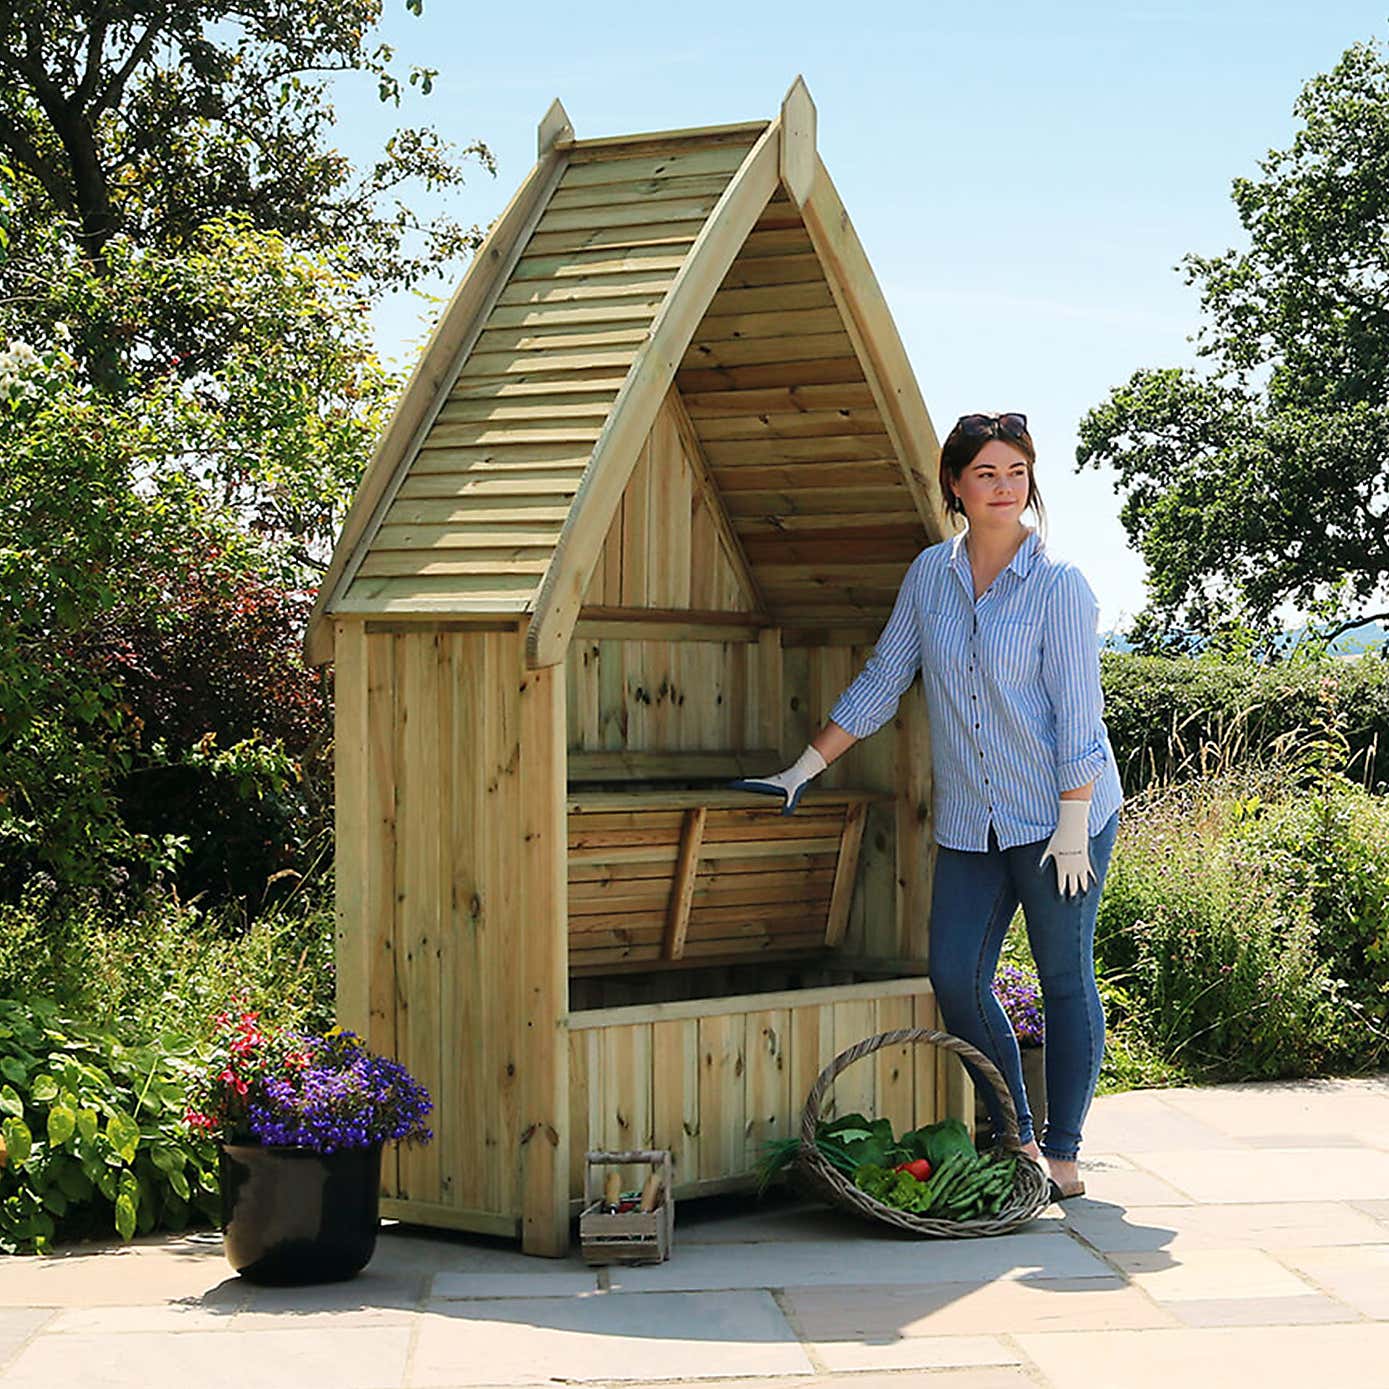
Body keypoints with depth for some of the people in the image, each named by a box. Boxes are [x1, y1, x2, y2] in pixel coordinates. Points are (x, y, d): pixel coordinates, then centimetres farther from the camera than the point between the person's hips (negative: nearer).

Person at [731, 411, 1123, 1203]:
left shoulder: (1058, 584, -8)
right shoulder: (931, 574, 5)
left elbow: (1078, 714, -11)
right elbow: (881, 683, 12)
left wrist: (1072, 828, -15)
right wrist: (804, 771, 10)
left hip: (1060, 816, -5)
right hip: (971, 825, 5)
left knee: (1066, 980, 1)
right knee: (955, 978, 0)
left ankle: (1062, 1152, 11)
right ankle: (1015, 1138, 16)